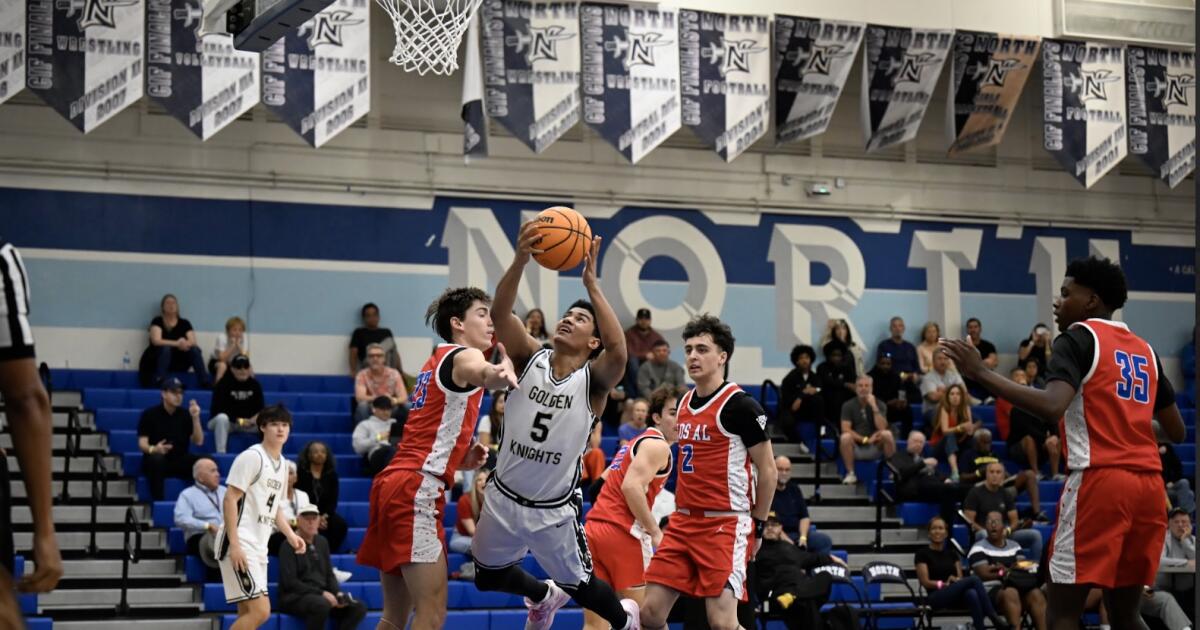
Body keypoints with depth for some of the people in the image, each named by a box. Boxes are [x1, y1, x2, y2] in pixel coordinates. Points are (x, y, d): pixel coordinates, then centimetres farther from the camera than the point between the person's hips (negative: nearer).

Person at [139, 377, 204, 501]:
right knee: (157, 459, -39)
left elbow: (198, 441, 2)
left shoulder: (185, 415, 8)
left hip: (180, 462, 3)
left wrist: (195, 418, -11)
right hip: (156, 461, -3)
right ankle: (157, 502, -36)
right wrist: (153, 449, -29)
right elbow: (142, 443, -5)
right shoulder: (150, 414, 0)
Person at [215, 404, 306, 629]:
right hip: (240, 544, -9)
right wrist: (235, 545, -21)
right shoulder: (252, 457, -10)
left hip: (258, 547, 9)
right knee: (261, 611, -16)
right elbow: (230, 499, -15)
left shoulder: (282, 463, 16)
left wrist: (291, 535, 10)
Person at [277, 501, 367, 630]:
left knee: (359, 607, -11)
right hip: (294, 597, -7)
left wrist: (338, 594, -3)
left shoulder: (322, 542, 14)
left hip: (322, 595, 7)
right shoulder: (289, 546, -8)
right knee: (322, 605, -38)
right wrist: (321, 593, -19)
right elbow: (289, 582, -14)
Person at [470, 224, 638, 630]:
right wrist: (521, 260, -36)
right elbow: (500, 313, -20)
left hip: (554, 510, -3)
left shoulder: (594, 380, -11)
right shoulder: (531, 358, -4)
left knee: (580, 586, 9)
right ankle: (545, 596, 50)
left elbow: (619, 352, -34)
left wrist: (591, 283, -34)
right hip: (504, 497, 3)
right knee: (487, 577, 19)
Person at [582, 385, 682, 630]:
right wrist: (655, 532, -14)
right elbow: (632, 486, -19)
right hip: (622, 533, -9)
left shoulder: (636, 442, 24)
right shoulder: (657, 445, -5)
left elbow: (604, 481, 26)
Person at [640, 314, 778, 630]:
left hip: (726, 524, -8)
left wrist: (758, 526, -4)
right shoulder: (685, 403, 13)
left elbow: (767, 470, -7)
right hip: (684, 522, 8)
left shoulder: (740, 405, -10)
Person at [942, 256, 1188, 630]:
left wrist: (981, 373, -16)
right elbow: (1178, 432, 23)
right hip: (1148, 485, 7)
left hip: (1100, 480, -7)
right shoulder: (1144, 350, 19)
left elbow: (1052, 407, -20)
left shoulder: (1079, 337, -2)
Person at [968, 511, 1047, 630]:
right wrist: (1011, 572, -7)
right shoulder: (979, 548, 6)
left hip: (1017, 586, 5)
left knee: (1036, 593, -28)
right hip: (991, 591, -5)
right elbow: (984, 574, -6)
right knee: (1011, 593, -39)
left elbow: (1023, 568, 10)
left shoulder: (1014, 546, 21)